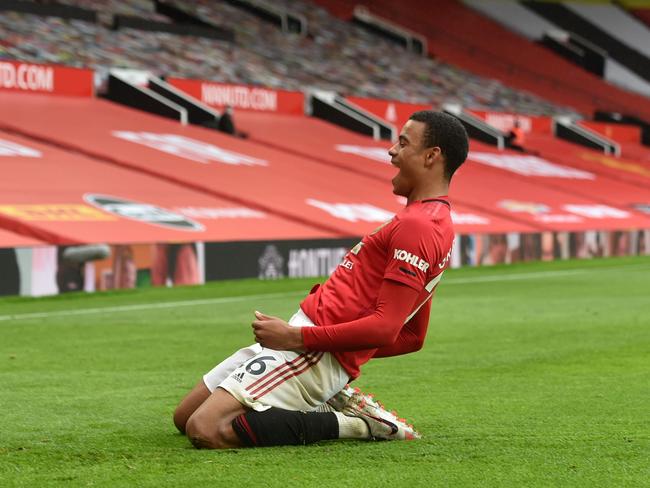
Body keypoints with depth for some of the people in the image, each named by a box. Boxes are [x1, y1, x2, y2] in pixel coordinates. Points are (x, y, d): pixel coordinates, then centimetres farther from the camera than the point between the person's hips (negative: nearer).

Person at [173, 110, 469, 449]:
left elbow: (385, 328, -24)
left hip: (314, 349, -10)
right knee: (184, 417, 13)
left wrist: (295, 336, -20)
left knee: (204, 430, -22)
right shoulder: (435, 221, 18)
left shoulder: (417, 226, -15)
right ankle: (335, 404, 9)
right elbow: (412, 337, 24)